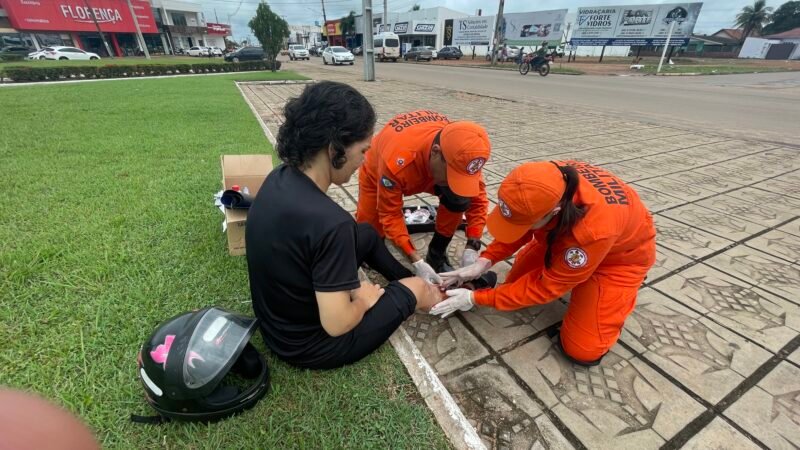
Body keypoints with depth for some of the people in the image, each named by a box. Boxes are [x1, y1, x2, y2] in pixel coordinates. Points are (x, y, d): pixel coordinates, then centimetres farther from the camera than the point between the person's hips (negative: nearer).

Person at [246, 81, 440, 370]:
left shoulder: (280, 177, -10)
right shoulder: (328, 221, -37)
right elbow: (336, 324, -29)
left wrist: (349, 286, 6)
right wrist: (364, 300, -9)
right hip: (310, 347, -7)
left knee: (366, 234, 16)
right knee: (413, 288, 8)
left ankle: (406, 279, 36)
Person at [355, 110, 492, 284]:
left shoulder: (461, 152, -32)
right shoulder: (396, 162, -45)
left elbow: (478, 197, -20)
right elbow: (390, 215, -32)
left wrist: (471, 249, -29)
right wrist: (417, 262, -38)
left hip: (426, 167, 3)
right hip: (378, 172, -2)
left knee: (459, 199, -23)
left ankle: (436, 255, -3)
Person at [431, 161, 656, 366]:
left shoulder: (593, 231, -45)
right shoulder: (545, 182, -30)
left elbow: (547, 287, -31)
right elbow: (517, 223, -9)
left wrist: (476, 298, -28)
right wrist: (484, 261, -22)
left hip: (622, 253, -5)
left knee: (583, 350, -8)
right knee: (516, 282, 3)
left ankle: (620, 288, 15)